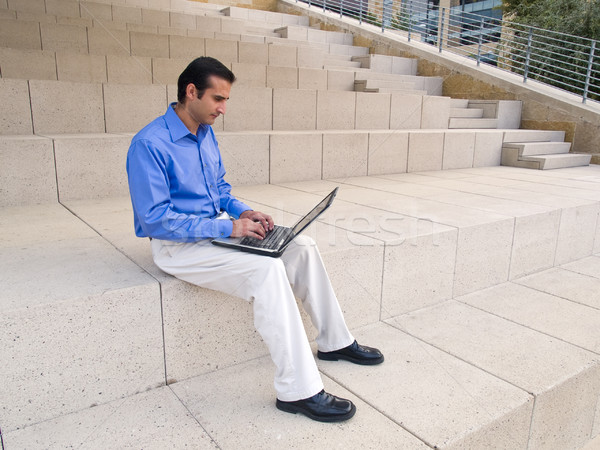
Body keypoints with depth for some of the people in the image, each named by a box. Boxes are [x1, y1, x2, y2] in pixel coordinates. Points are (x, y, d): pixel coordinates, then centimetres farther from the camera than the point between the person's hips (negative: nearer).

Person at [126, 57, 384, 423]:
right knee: (267, 269, -30)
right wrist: (226, 227, -24)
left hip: (218, 228, 8)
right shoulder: (150, 145, -18)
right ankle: (297, 389, -21)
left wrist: (242, 212, -2)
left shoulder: (206, 133, 8)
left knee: (302, 247, -3)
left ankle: (335, 341, 12)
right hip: (177, 245, -8)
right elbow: (154, 220, -22)